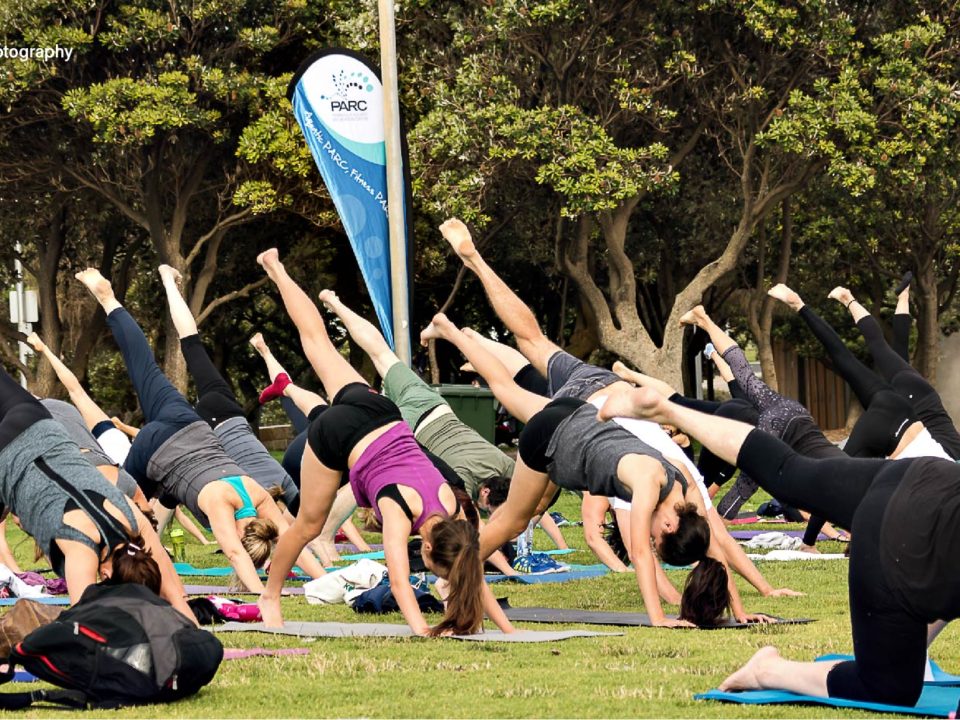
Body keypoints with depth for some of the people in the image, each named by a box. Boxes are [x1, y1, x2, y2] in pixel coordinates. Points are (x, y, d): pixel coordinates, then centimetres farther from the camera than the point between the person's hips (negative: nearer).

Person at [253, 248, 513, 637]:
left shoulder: (451, 510, -20)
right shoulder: (401, 512, -34)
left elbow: (474, 575, -14)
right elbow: (398, 579, -46)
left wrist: (509, 630, -18)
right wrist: (421, 630, -56)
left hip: (379, 414, 5)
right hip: (338, 433, -5)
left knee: (319, 343, 24)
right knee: (309, 525, 11)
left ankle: (277, 270, 41)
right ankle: (270, 596, 32)